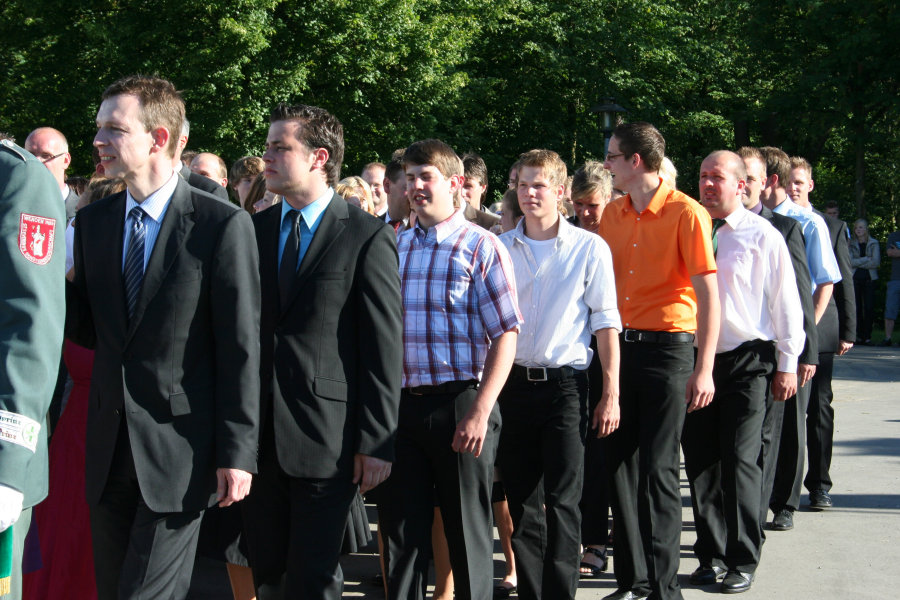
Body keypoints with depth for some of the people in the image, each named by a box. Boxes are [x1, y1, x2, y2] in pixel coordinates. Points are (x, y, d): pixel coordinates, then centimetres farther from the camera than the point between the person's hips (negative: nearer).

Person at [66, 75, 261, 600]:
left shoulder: (224, 226, -9)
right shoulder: (93, 221, 9)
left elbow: (241, 347, -10)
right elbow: (90, 327, 13)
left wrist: (237, 452, -12)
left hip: (181, 451, -6)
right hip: (111, 448, 6)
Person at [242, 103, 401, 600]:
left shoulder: (369, 238, -6)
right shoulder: (253, 229, 10)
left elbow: (385, 349, -7)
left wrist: (376, 443, -10)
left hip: (325, 438, -5)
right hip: (257, 432, 5)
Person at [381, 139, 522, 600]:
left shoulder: (481, 247, -5)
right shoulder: (394, 247, 9)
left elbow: (505, 334, -9)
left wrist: (480, 411, -16)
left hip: (460, 404, -4)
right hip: (403, 404, 4)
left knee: (467, 529, 6)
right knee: (402, 527, 10)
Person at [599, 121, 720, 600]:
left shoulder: (685, 213, -8)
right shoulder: (612, 214, 10)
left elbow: (708, 294, -10)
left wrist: (704, 370, -15)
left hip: (667, 348, -6)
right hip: (619, 346, 6)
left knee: (658, 469, -5)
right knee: (620, 465, 7)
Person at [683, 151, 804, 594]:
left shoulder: (763, 236, -2)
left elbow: (786, 302, 0)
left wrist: (787, 364, -1)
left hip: (747, 362, -4)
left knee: (740, 461, -5)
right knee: (700, 461, 8)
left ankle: (743, 562, 6)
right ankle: (711, 554, 21)